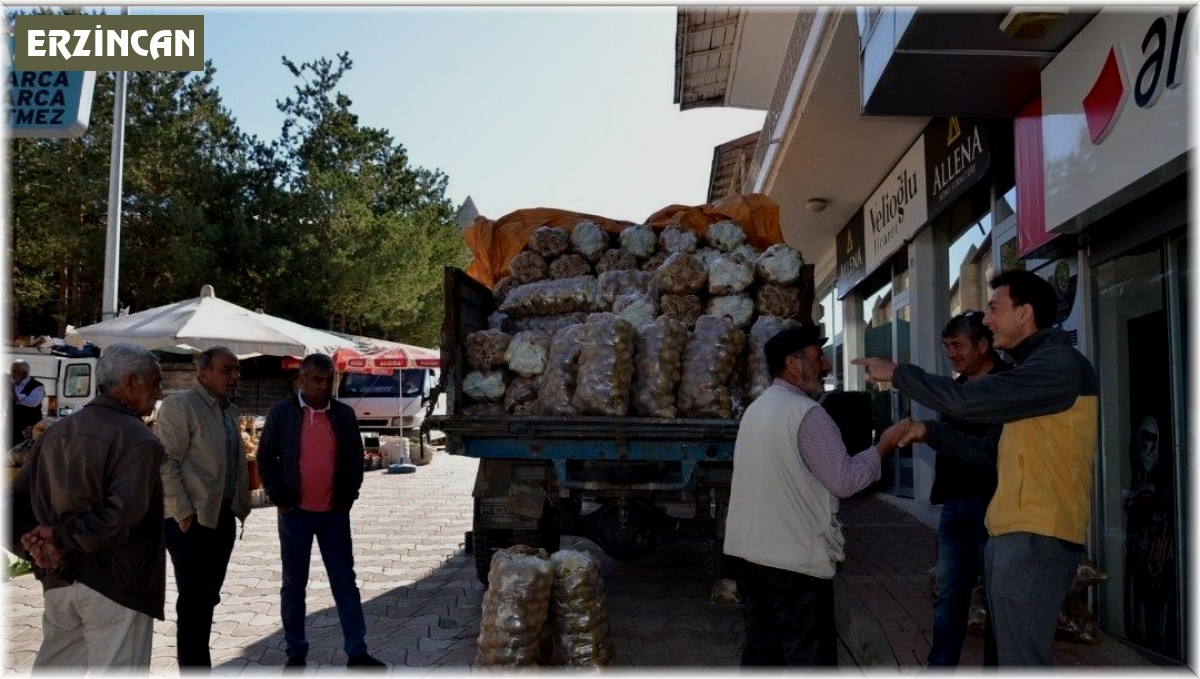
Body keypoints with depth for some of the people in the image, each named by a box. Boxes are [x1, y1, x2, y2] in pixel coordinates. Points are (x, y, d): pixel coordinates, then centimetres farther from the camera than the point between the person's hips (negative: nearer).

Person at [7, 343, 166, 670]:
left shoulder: (58, 430, 10)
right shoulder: (138, 439, -15)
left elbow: (17, 498, 10)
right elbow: (122, 511, -28)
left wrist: (33, 541, -3)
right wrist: (62, 535, -15)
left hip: (58, 580, 8)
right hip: (116, 583, -7)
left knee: (53, 668, 20)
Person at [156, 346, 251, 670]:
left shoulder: (230, 410, 14)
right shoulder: (179, 407, -12)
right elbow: (166, 463, -17)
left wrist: (242, 505, 13)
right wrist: (183, 512, -19)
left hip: (223, 517, 8)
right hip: (191, 520, -8)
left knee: (207, 598, 15)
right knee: (193, 601, -1)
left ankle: (199, 660, 25)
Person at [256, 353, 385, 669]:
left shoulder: (345, 414, 3)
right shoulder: (281, 412, -3)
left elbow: (355, 459, 8)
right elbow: (266, 458, 1)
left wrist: (347, 497, 0)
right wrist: (279, 498, -5)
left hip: (334, 512, 2)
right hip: (295, 512, -1)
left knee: (345, 581, 4)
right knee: (294, 584, 8)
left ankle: (357, 652, 10)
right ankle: (296, 654, 19)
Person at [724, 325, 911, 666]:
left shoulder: (756, 409, 13)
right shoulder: (806, 413, -14)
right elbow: (844, 481, -14)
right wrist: (884, 446, -2)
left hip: (749, 551, 8)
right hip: (794, 560, -8)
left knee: (761, 649, 12)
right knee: (809, 658, 1)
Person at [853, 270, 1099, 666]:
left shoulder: (1060, 363, -12)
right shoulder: (1036, 367, 21)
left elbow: (968, 401, -20)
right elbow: (991, 452, 22)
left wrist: (897, 374, -8)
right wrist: (930, 433, 12)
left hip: (1036, 539, -10)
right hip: (1009, 536, 10)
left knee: (1023, 660, -6)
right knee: (1012, 653, 17)